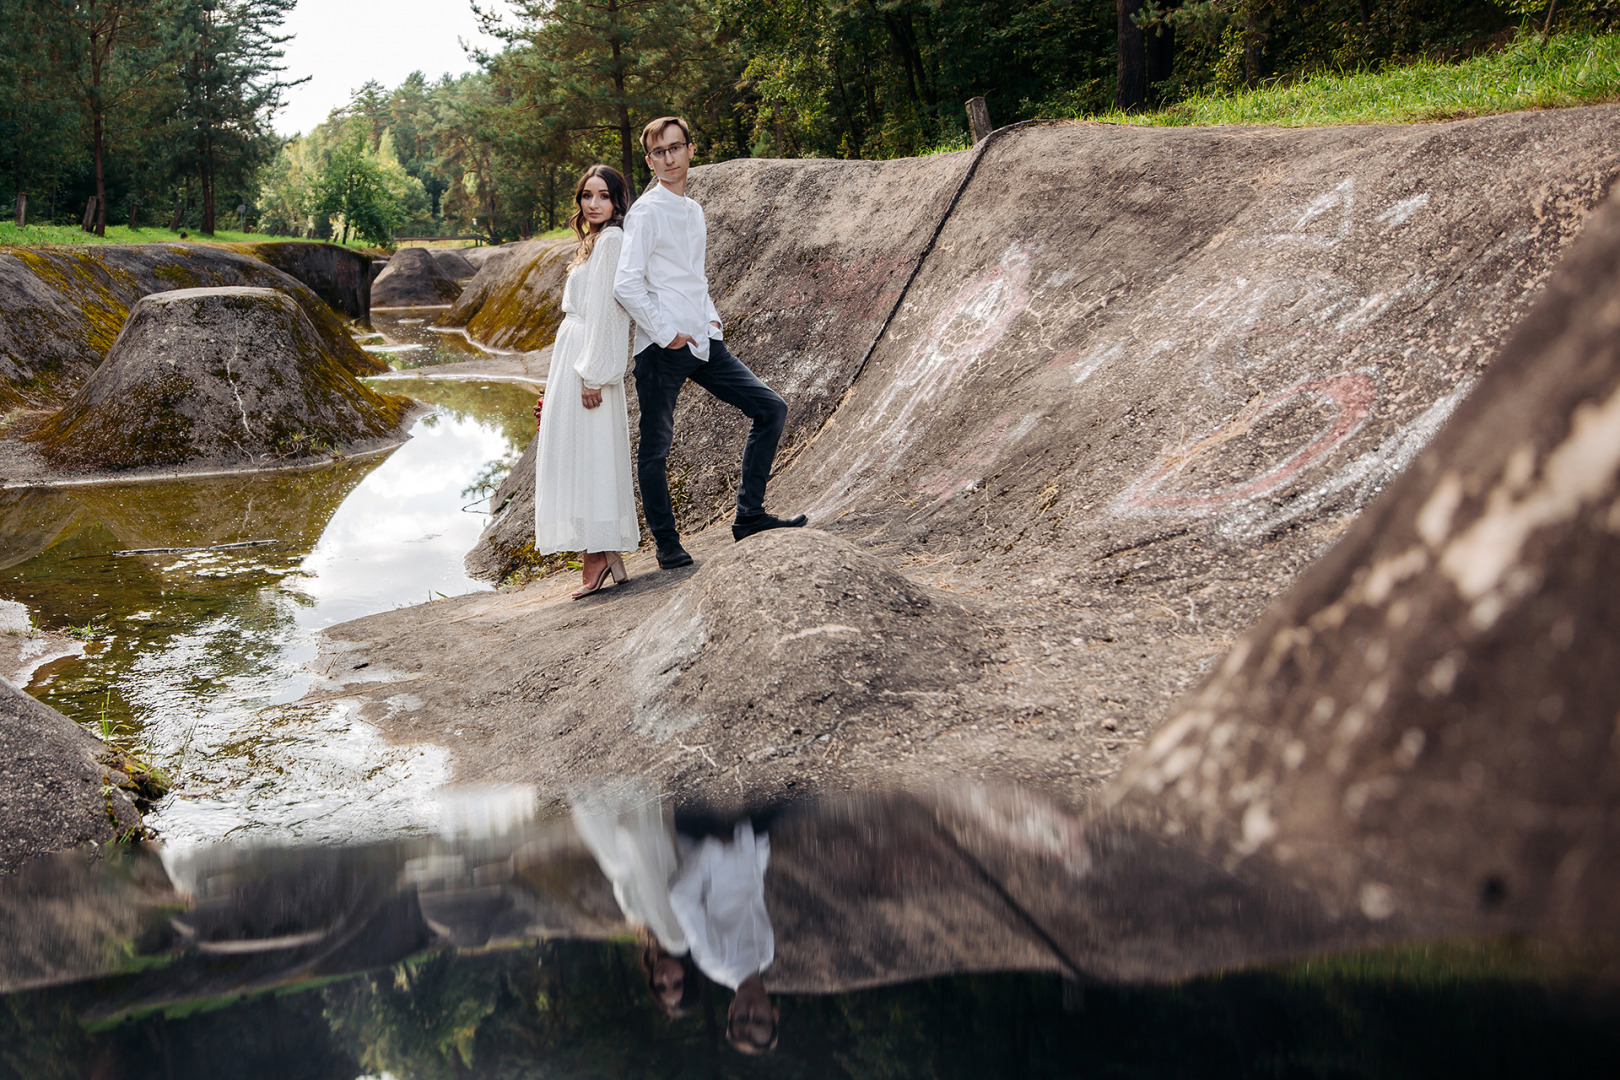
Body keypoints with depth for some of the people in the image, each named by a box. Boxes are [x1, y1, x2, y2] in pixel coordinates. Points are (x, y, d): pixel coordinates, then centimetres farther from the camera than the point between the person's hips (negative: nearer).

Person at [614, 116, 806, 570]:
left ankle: (749, 515, 8)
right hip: (662, 349, -8)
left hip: (704, 342, 8)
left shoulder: (694, 211, 15)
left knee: (770, 409, 4)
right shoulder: (646, 212, -10)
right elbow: (626, 284, -18)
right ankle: (667, 545, 14)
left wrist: (710, 315, 12)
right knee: (655, 448, 1)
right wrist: (667, 334, -16)